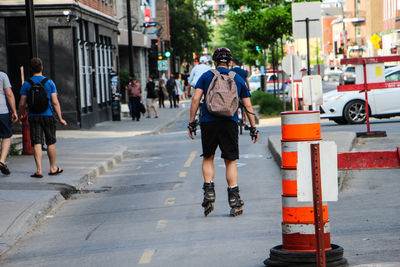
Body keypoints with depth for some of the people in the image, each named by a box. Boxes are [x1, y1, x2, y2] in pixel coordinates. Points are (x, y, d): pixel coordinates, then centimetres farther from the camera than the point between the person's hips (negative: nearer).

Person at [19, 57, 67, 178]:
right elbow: (55, 102, -5)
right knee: (51, 142, 12)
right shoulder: (49, 82, -2)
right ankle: (53, 168, 22)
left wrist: (20, 115, 16)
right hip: (48, 116, 0)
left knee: (37, 143, -2)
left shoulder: (27, 84, -1)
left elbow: (22, 103, -1)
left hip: (33, 117, 0)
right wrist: (60, 118, -1)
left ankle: (39, 170, -12)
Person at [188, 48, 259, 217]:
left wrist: (192, 122, 2)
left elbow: (195, 99, -2)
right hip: (230, 123, 1)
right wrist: (253, 128, 16)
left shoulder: (206, 76, 8)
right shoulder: (238, 79, 13)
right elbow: (248, 106, 12)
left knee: (208, 158, 15)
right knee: (230, 161, 5)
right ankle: (234, 200, -1)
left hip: (208, 122, -1)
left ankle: (209, 192, 1)